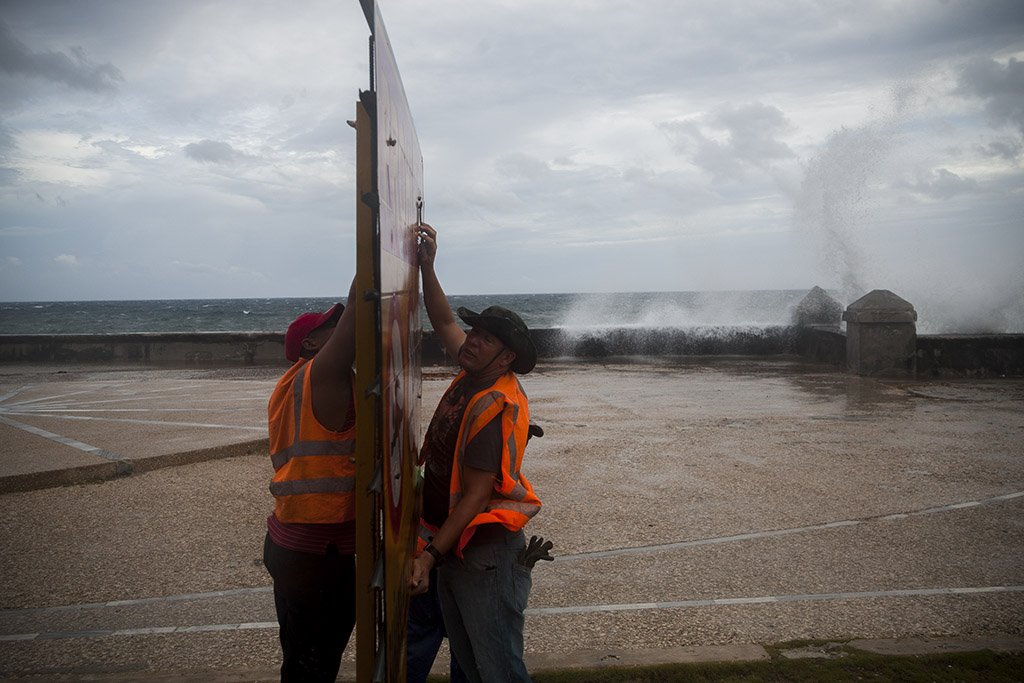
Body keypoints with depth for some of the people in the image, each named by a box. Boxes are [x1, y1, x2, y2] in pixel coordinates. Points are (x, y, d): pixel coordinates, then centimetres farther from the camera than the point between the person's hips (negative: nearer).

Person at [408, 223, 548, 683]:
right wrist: (426, 267, 7)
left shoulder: (496, 406, -22)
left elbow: (476, 496, -23)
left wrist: (430, 555, -23)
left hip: (484, 551, -9)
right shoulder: (473, 375, 2)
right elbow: (444, 322, 17)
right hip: (451, 546, 9)